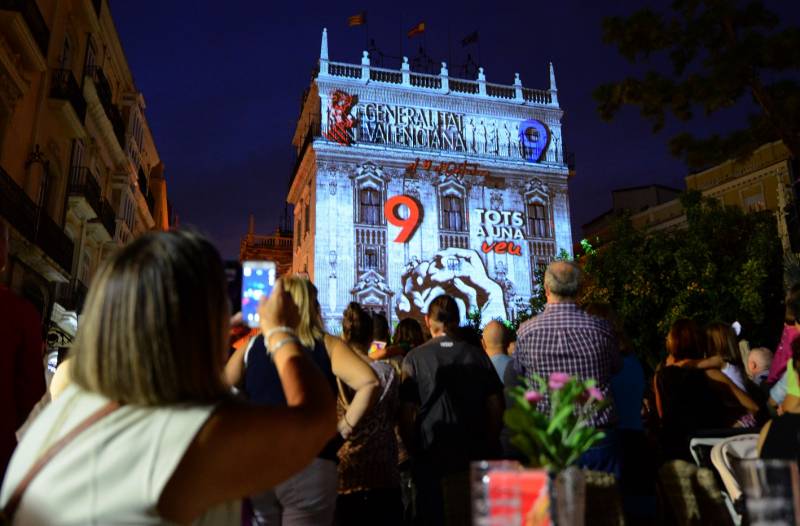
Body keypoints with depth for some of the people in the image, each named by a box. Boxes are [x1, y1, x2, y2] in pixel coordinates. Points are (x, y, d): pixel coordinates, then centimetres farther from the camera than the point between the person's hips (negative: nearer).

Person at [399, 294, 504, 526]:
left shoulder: (414, 358, -7)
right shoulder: (478, 355, 0)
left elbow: (406, 415, -9)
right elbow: (495, 407, 1)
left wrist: (414, 452, 3)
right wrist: (489, 448, 12)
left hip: (431, 457, -2)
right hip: (474, 456, 2)